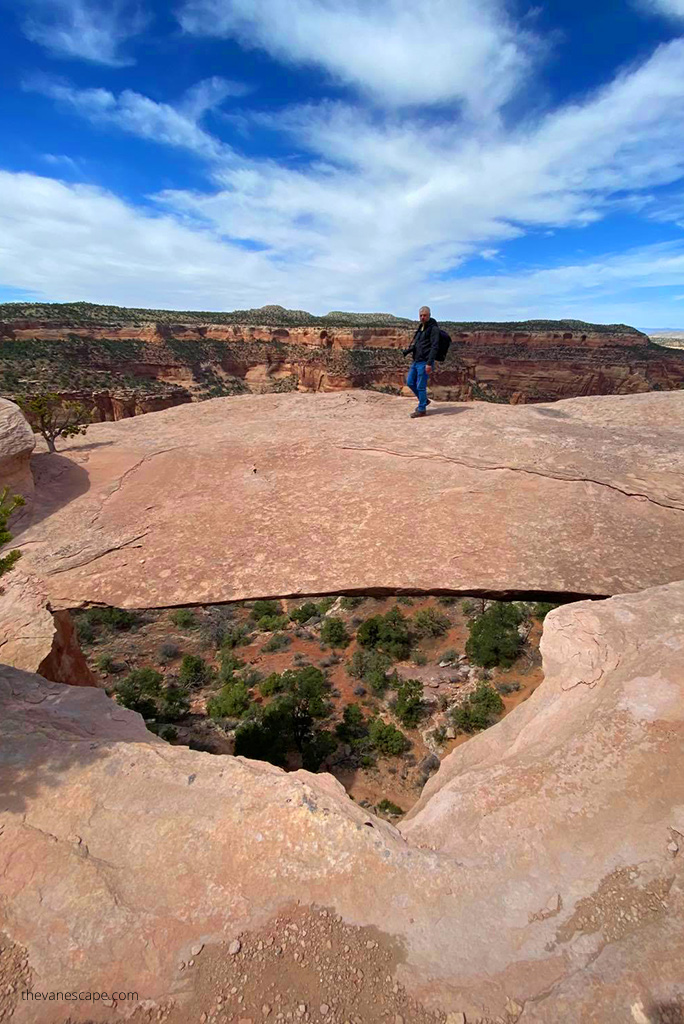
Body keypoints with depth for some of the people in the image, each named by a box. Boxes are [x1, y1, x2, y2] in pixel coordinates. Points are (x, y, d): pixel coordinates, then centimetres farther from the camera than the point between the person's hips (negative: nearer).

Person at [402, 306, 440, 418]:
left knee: (421, 386, -5)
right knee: (410, 382, 14)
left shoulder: (433, 328, -9)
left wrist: (429, 363, -24)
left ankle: (421, 409, 6)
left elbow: (434, 347, -17)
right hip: (416, 360, 9)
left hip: (424, 362, -9)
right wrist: (406, 351, 14)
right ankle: (424, 400, 30)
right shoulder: (421, 327, 17)